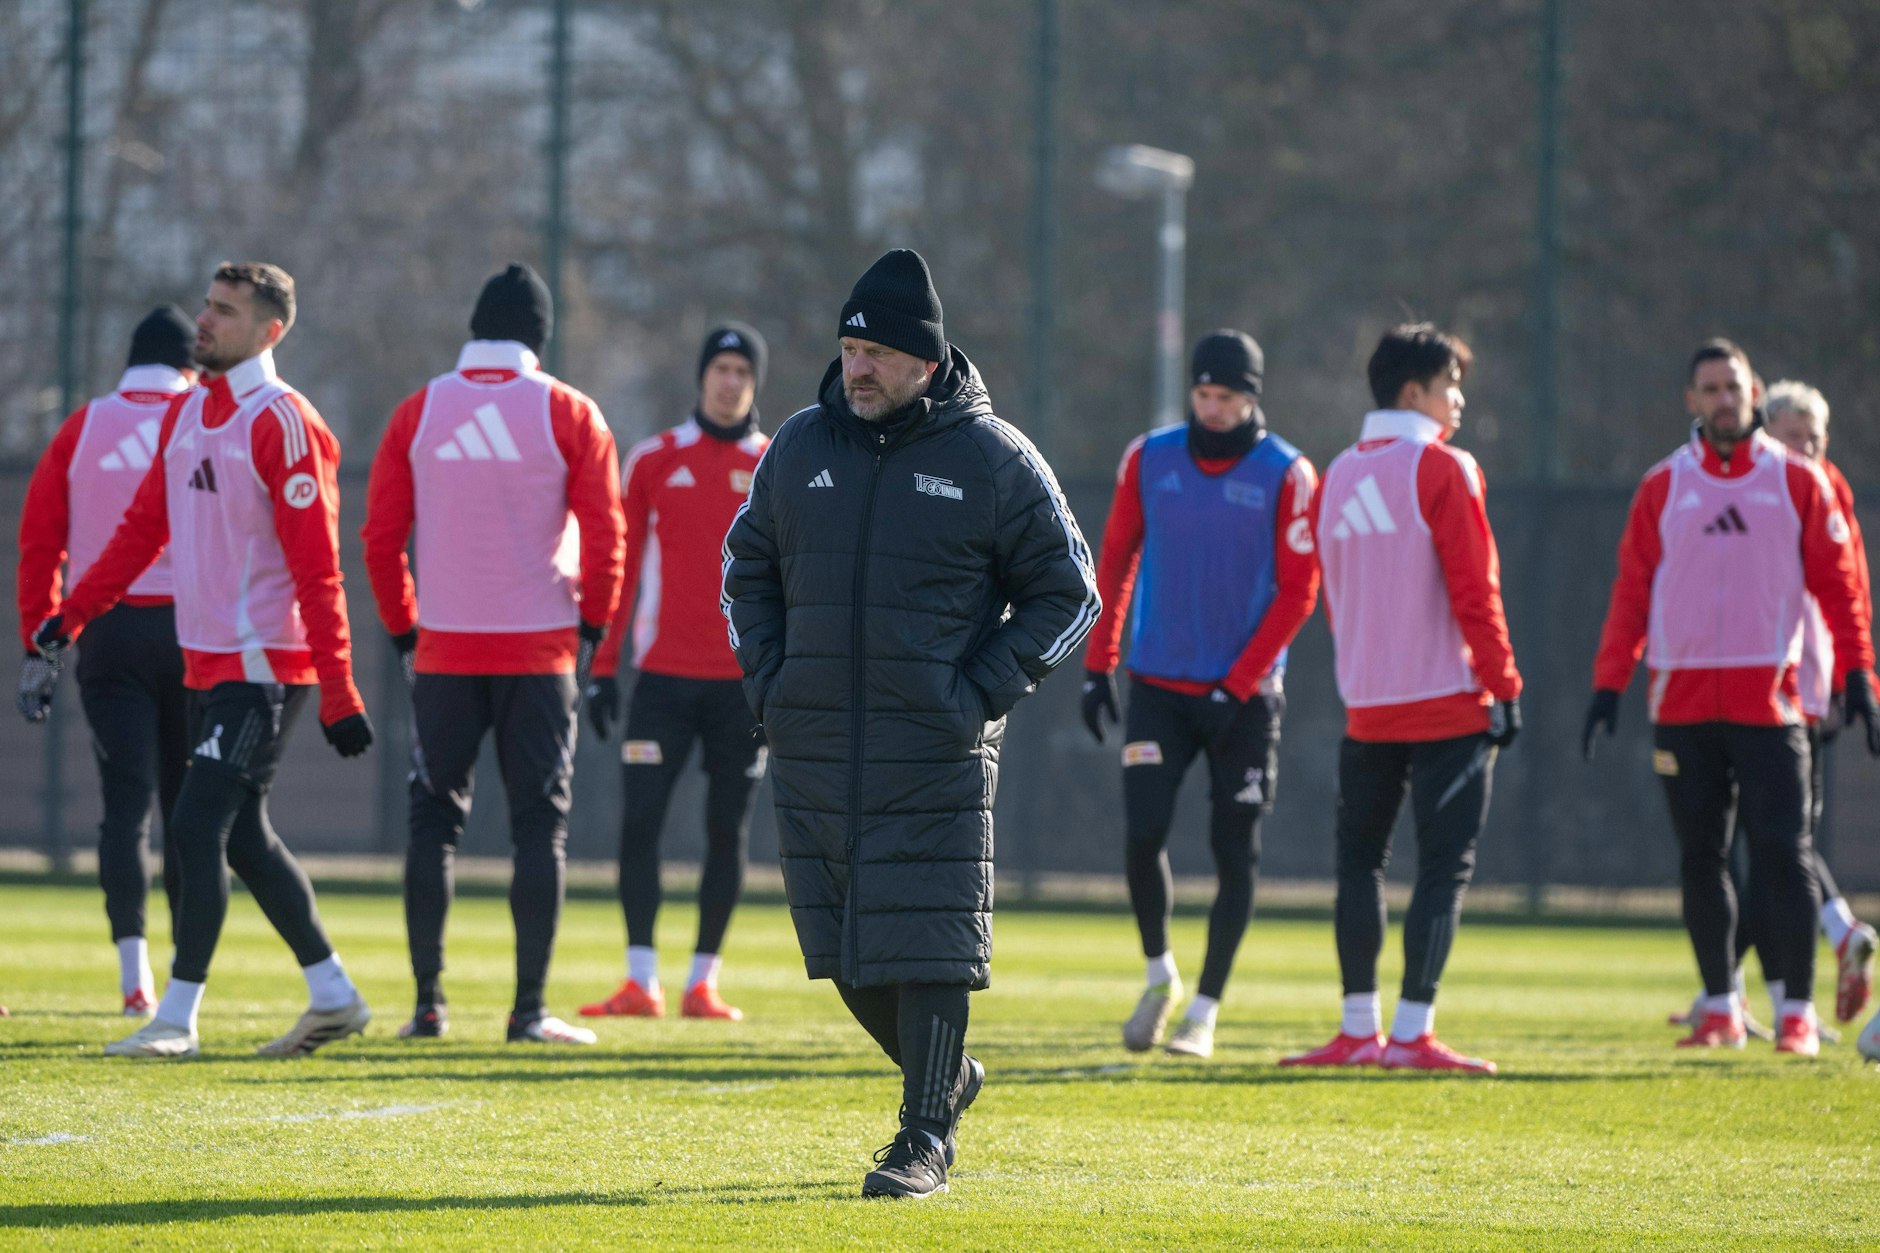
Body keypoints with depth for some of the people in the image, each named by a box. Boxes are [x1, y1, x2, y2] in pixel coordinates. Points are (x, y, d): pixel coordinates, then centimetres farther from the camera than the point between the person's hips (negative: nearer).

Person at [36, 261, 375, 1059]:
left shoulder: (282, 424, -13)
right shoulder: (185, 416, 12)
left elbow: (316, 566, -15)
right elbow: (144, 527, 18)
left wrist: (337, 693, -17)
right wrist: (72, 614, 9)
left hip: (264, 668, -8)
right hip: (206, 661, 8)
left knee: (199, 826, -12)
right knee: (243, 836, 11)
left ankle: (178, 1017, -8)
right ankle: (334, 998, 20)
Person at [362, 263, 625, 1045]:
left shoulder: (417, 414, 2)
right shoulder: (567, 415, -2)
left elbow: (381, 537, 2)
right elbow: (604, 535, -5)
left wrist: (403, 632, 12)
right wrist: (591, 630, 7)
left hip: (444, 655, 1)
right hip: (539, 650, -1)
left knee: (433, 820, 10)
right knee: (540, 824, 3)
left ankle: (428, 1004, 7)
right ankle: (529, 1010, -2)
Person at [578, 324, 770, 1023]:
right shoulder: (654, 460, 6)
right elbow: (621, 568, 8)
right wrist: (602, 667, 2)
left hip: (744, 678, 0)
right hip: (665, 672, 0)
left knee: (728, 830, 2)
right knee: (639, 820, -9)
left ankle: (703, 983, 9)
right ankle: (641, 983, -7)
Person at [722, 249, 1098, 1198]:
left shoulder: (993, 460, -3)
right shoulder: (802, 447, 9)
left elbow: (1067, 593, 2)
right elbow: (748, 566, 22)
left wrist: (981, 694, -7)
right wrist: (766, 680, 8)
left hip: (936, 754, -4)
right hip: (811, 747, 4)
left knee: (926, 946, -8)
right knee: (843, 947, 7)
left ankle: (924, 1139, -2)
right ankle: (944, 1077, 29)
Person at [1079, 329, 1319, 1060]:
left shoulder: (1285, 474, -6)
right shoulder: (1149, 459, 2)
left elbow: (1297, 591, -6)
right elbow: (1115, 560, 10)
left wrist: (1236, 687, -12)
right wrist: (1097, 665, 4)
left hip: (1245, 694, -2)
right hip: (1158, 689, 2)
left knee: (1235, 853, 0)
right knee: (1142, 835, -9)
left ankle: (1204, 1013, 10)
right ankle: (1160, 977, 14)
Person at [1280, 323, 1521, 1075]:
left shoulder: (1337, 477, 10)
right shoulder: (1441, 470, -9)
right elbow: (1473, 589, -13)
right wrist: (1503, 686, -9)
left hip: (1367, 705, 6)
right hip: (1449, 702, -6)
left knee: (1360, 858, 12)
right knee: (1444, 865, -3)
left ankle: (1360, 1029, 10)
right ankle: (1412, 1033, -8)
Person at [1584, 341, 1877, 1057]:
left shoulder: (1797, 481, 4)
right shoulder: (1664, 487, 8)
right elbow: (1632, 589, 7)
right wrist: (1609, 685, -1)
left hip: (1768, 699, -2)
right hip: (1682, 699, 2)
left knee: (1782, 855, -7)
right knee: (1700, 858, 6)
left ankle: (1798, 1013, -3)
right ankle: (1721, 1009, 14)